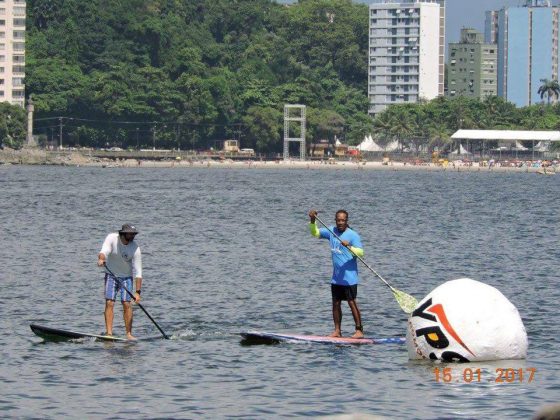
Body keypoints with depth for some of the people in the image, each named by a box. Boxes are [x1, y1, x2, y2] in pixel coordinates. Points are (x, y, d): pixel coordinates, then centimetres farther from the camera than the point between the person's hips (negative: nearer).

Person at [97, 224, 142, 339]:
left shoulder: (135, 249, -18)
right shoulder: (111, 238, -15)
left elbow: (138, 272, -19)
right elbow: (104, 251, -32)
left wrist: (138, 292, -24)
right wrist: (101, 259, -56)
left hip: (126, 277, 0)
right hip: (111, 275, 0)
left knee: (127, 304, -11)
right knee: (109, 303, -11)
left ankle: (129, 333, -4)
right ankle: (109, 332, -15)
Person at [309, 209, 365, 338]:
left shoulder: (353, 235, -10)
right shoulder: (332, 231, 8)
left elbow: (360, 253, -17)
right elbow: (315, 232, 16)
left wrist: (349, 247, -34)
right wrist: (312, 220, -1)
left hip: (349, 277, -6)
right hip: (336, 277, 6)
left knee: (352, 303, -6)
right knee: (336, 304, 9)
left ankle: (359, 330, -2)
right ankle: (337, 331, 16)